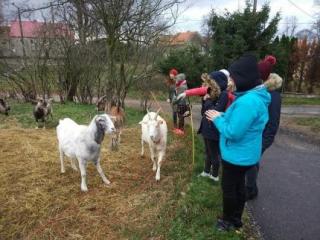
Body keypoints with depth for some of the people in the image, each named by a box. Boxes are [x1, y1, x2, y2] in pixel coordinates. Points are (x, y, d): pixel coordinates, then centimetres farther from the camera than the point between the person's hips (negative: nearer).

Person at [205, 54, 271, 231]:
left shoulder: (248, 101, -32)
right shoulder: (257, 96, 3)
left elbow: (232, 132, -30)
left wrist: (218, 119, -15)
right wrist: (223, 116, 1)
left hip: (237, 155, -10)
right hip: (244, 154, 10)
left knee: (228, 188, 11)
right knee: (238, 185, 22)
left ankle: (228, 221, 32)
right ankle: (236, 219, 40)